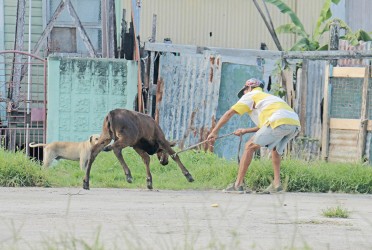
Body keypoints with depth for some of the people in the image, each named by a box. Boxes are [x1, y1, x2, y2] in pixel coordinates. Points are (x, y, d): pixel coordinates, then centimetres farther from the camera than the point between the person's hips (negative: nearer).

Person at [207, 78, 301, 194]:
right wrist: (245, 131, 51)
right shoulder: (269, 97, 41)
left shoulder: (250, 95, 20)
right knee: (275, 149, 31)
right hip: (295, 123, 7)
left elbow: (229, 113, 17)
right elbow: (265, 126, 46)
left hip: (280, 121, -7)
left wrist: (214, 132, 22)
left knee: (250, 147, 2)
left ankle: (238, 185, -1)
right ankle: (276, 184, 19)